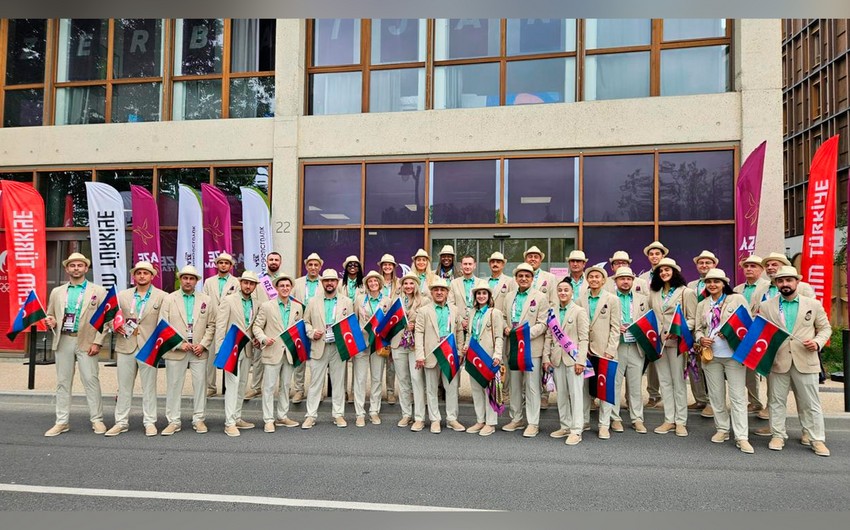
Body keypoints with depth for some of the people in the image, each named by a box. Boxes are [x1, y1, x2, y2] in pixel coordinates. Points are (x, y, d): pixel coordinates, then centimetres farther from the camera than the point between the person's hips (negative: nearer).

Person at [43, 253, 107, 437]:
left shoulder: (98, 291, 4)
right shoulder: (57, 292, 15)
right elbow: (50, 316, 19)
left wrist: (97, 342, -9)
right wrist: (51, 321, -6)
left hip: (86, 342, -3)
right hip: (63, 340, 3)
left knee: (91, 380, -3)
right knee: (63, 381, 7)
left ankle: (97, 420, 5)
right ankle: (62, 422, 14)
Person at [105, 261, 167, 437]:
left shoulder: (161, 296, 2)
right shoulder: (122, 295, 11)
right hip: (126, 346, 3)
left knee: (149, 387, 4)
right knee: (124, 386, 8)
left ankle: (150, 422, 11)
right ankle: (121, 422, 16)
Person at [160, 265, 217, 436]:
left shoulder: (206, 300, 7)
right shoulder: (169, 299, 3)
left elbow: (211, 325, 6)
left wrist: (203, 344, -6)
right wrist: (179, 344, -10)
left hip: (200, 350, 1)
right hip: (175, 350, -1)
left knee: (200, 385, 4)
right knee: (174, 386, 4)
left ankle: (199, 420, 15)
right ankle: (173, 421, 14)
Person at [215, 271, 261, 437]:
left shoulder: (256, 304, 9)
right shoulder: (228, 300, -6)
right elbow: (220, 325, -9)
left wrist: (256, 339, 0)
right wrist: (220, 349, -14)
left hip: (247, 349, 6)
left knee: (242, 384, 12)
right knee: (232, 384, -9)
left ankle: (237, 418, 22)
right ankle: (229, 423, -4)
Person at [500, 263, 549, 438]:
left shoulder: (540, 297, -4)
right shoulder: (509, 297, 13)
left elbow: (542, 324, -9)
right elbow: (504, 317, 19)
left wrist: (525, 334, -20)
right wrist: (506, 327, -2)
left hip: (532, 347, -5)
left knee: (532, 386, -1)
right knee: (515, 384, 13)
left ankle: (533, 423, 7)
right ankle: (517, 418, 25)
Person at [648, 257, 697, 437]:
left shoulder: (686, 292, 0)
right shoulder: (654, 293, 15)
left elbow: (692, 318, -4)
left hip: (676, 340, -5)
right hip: (657, 341, 5)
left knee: (678, 381, 0)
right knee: (664, 381, 7)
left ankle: (680, 421, 8)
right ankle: (669, 420, 13)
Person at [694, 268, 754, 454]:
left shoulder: (737, 299, 1)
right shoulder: (702, 305, 12)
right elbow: (698, 328, 13)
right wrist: (701, 339, -8)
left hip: (734, 354, -4)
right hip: (711, 355, 4)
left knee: (738, 396, -5)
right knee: (716, 395, 11)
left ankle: (742, 437, -1)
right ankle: (722, 429, 24)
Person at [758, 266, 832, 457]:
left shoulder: (814, 304, 5)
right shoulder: (766, 306, 4)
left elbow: (825, 328, 9)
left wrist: (818, 342, -8)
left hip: (806, 361, 0)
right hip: (777, 361, 0)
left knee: (811, 403, 7)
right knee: (776, 401, 8)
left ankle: (817, 439, 17)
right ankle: (778, 435, 19)